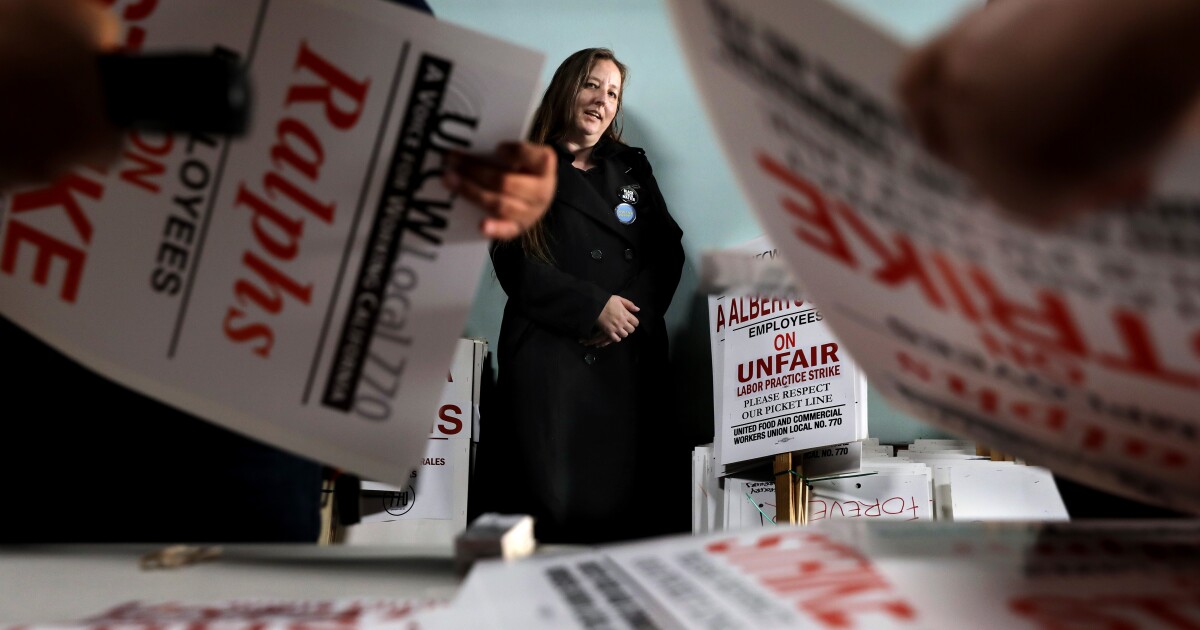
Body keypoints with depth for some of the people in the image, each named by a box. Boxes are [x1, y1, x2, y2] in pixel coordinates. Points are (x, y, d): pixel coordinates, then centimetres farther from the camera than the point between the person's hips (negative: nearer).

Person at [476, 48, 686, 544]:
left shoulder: (631, 168, 21)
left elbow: (668, 251, 12)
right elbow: (515, 265, -3)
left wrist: (630, 309, -6)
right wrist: (595, 307, -10)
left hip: (632, 353, 4)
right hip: (551, 351, -4)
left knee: (624, 494, -3)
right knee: (550, 500, -11)